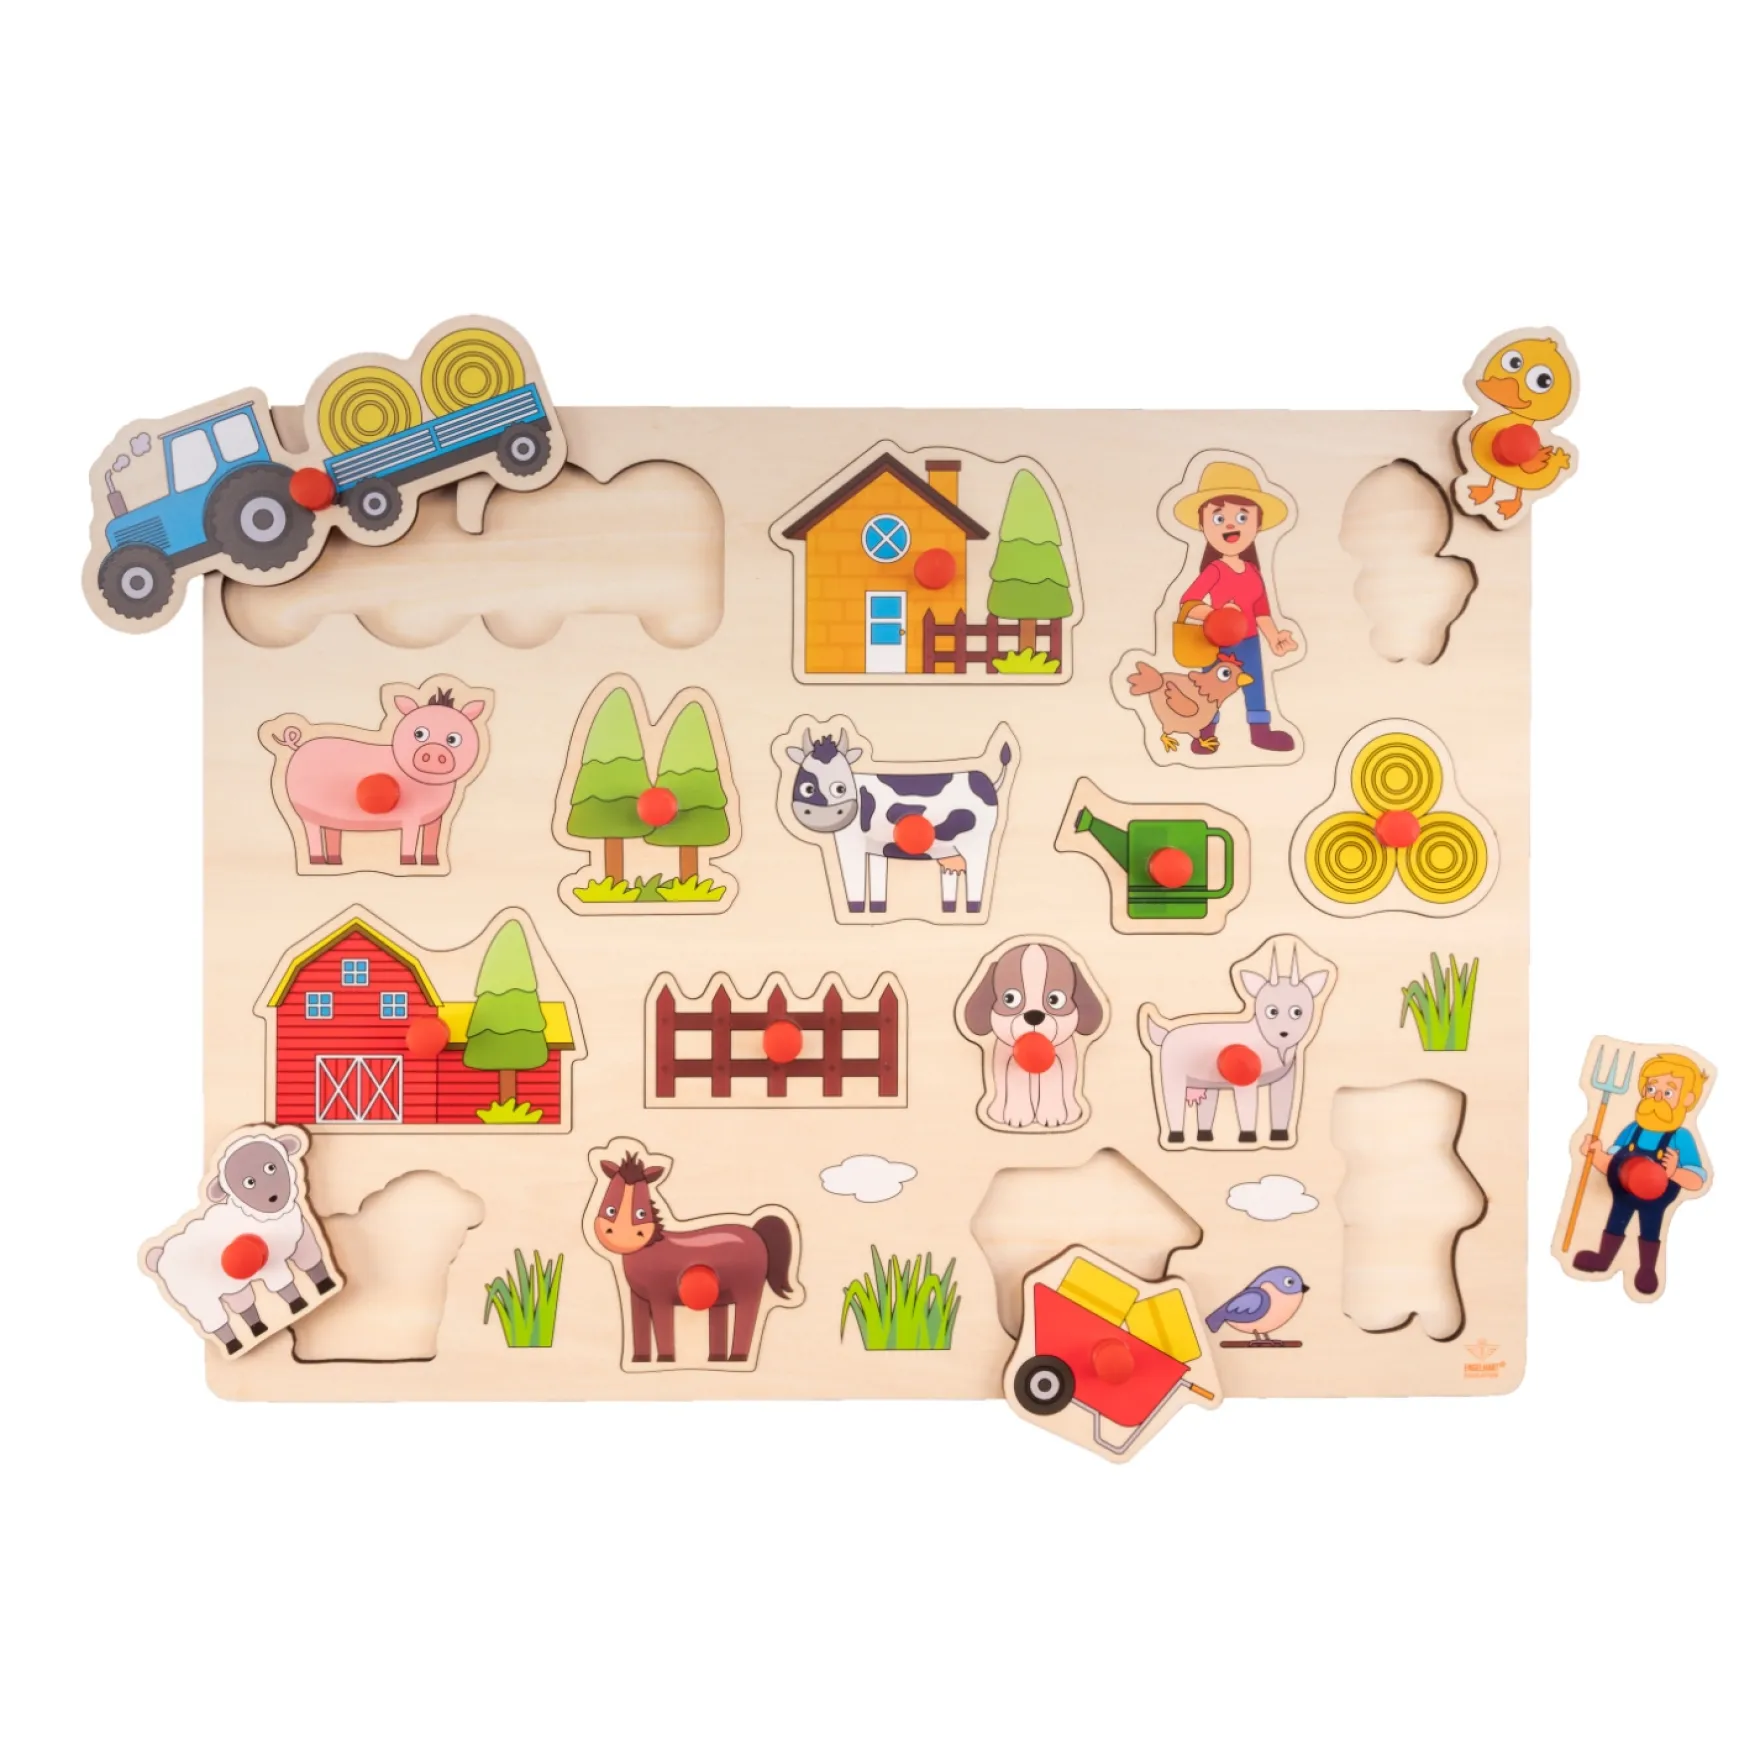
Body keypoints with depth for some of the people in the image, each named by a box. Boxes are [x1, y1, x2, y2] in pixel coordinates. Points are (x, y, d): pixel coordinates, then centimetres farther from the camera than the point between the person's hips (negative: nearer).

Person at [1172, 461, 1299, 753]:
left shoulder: (1252, 571, 0)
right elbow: (1187, 602, -23)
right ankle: (1206, 731, 17)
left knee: (1254, 684, 12)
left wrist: (1273, 638, 5)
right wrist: (1215, 615, -33)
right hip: (1218, 643, -6)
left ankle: (1260, 730, 22)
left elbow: (1261, 610, 8)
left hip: (1248, 642, 6)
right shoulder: (1213, 571, -18)